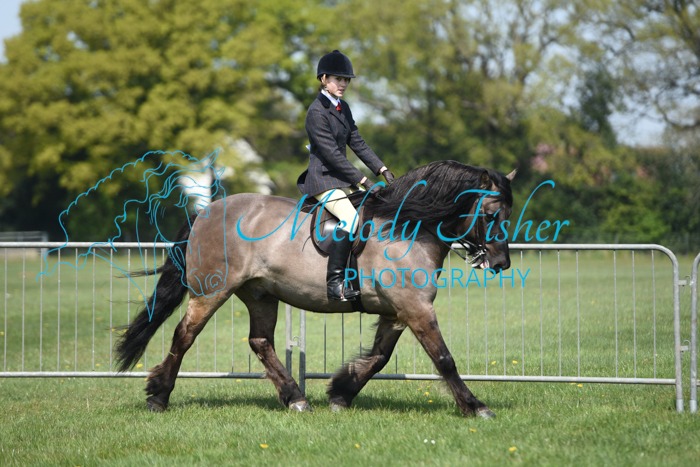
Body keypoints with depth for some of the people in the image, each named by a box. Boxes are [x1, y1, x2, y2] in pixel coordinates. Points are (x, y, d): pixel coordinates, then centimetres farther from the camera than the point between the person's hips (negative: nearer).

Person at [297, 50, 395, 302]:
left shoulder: (343, 108, 13)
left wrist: (382, 170, 2)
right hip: (323, 179, -9)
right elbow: (331, 153, -20)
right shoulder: (317, 111, -15)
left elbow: (357, 143, 14)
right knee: (351, 218, -29)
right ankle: (335, 282, -29)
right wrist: (362, 181, -22)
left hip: (342, 178, 9)